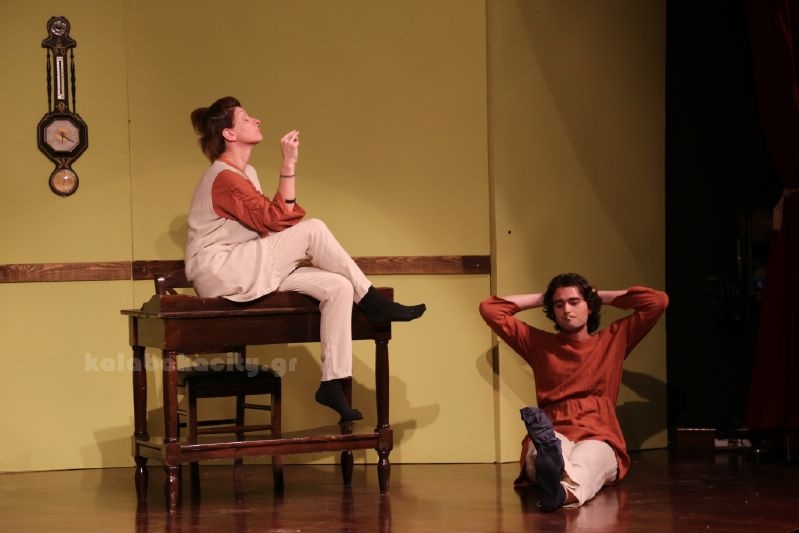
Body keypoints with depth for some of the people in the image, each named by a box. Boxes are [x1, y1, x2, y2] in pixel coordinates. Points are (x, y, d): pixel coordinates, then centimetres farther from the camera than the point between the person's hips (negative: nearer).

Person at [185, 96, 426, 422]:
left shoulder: (243, 173, 17)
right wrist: (289, 165, -22)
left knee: (338, 287, -10)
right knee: (312, 229, -21)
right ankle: (372, 303, -8)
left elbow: (268, 224, 11)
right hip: (218, 274, -9)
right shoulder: (224, 177, -15)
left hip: (246, 270, 9)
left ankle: (333, 381, -13)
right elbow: (276, 220, -20)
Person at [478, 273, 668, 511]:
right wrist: (541, 299, 28)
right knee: (541, 447, -41)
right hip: (553, 437, 1)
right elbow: (489, 309, 24)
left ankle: (564, 490, -79)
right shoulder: (539, 344, 25)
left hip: (599, 440, -1)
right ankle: (549, 458, -80)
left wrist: (601, 296, 25)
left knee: (586, 461, -42)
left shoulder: (613, 340, 23)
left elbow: (658, 301, 18)